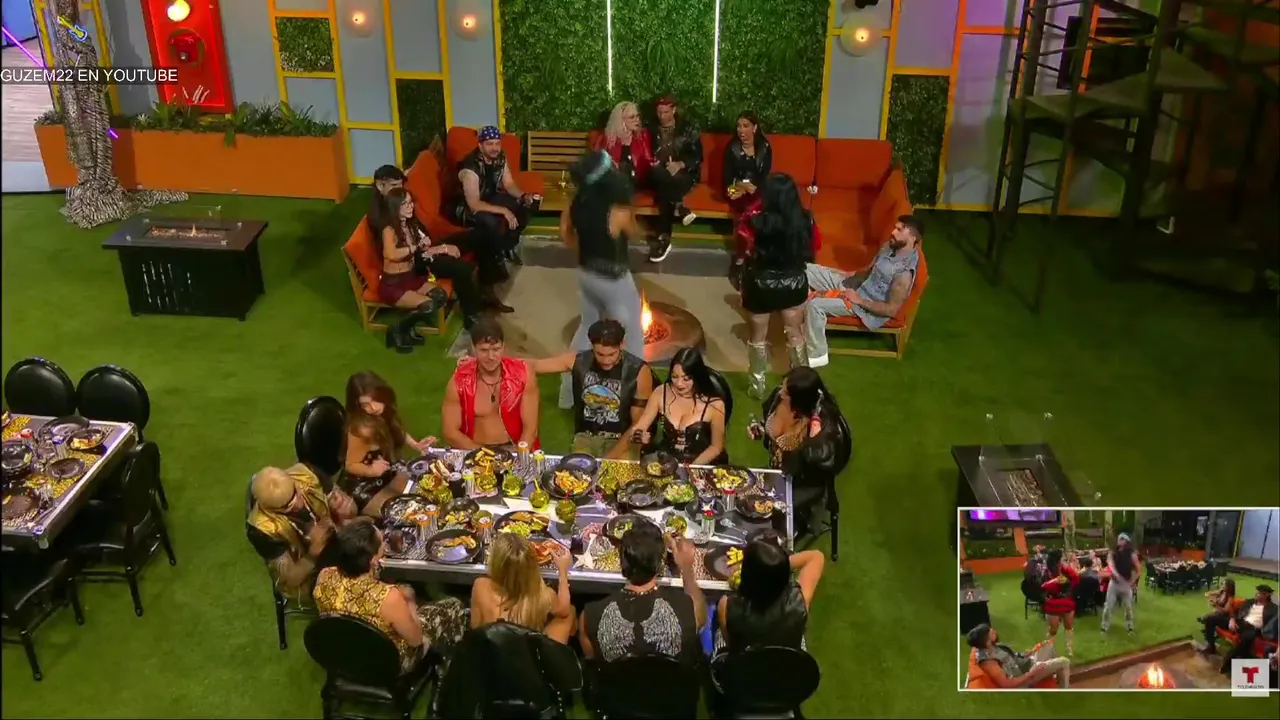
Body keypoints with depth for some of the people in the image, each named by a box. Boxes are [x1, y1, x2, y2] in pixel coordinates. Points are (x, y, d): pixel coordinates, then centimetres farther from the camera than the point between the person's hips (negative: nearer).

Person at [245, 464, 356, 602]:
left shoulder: (305, 475, -21)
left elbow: (352, 510, -7)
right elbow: (292, 579, -22)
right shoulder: (262, 528, -30)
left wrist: (346, 509, -32)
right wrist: (315, 549, -40)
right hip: (307, 578, -5)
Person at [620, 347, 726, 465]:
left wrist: (691, 468, -15)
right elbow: (639, 427, -1)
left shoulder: (714, 404, -13)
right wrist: (638, 436, -24)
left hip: (701, 466, -2)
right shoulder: (661, 393, -4)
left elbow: (716, 446, -3)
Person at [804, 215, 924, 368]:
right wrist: (849, 274, 4)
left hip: (864, 304, -9)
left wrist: (859, 300, -19)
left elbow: (891, 310, -22)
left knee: (816, 304, -26)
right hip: (854, 286, 9)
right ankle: (804, 319, 8)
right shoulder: (890, 246, -1)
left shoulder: (905, 272, -26)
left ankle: (817, 355, -8)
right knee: (805, 269, -1)